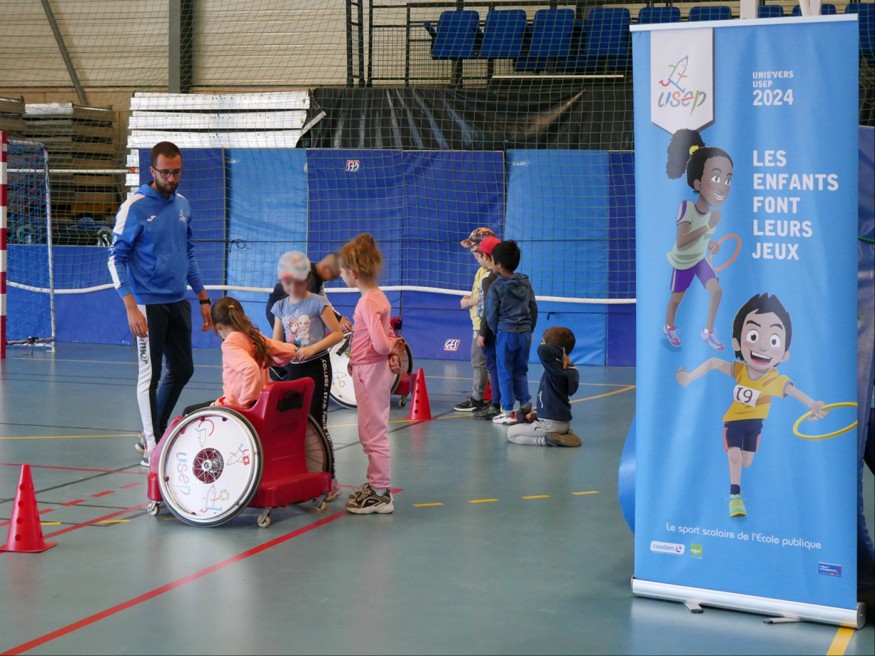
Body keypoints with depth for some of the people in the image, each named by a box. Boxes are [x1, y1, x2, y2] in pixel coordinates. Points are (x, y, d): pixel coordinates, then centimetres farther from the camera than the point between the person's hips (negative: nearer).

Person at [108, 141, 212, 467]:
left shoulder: (182, 205, 8)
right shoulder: (134, 207, -11)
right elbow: (116, 258, -11)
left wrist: (203, 298, 14)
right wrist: (131, 308, -19)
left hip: (179, 302, 7)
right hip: (149, 305, -7)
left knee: (182, 369, 12)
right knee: (150, 375, 1)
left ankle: (154, 433, 27)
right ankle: (152, 446, 10)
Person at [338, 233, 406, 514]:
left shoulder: (368, 302, -21)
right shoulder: (378, 297, 8)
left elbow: (380, 343, -28)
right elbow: (386, 337, 17)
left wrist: (391, 348, -9)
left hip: (371, 371, -10)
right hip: (369, 370, 10)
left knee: (374, 434, 0)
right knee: (371, 433, 19)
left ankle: (380, 494, 8)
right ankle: (376, 486, 30)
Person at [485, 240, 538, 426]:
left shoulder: (496, 286, -10)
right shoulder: (526, 282, 6)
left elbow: (491, 314, -7)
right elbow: (534, 309, 9)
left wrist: (496, 331, 9)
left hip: (506, 333, -5)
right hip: (525, 333, 5)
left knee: (505, 373, 3)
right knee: (520, 372, 14)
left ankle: (508, 412, 4)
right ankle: (525, 408, 14)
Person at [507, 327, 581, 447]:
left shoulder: (555, 367, -22)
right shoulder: (569, 369, 5)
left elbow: (542, 349, -41)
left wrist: (562, 353, -25)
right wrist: (537, 413, 14)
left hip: (551, 423, -8)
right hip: (563, 422, 8)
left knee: (511, 433, 7)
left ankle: (548, 440, -7)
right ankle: (564, 433, 11)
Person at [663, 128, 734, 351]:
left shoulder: (712, 211, -8)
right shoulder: (686, 206, -31)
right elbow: (681, 241, -38)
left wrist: (711, 245, -7)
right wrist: (708, 225, -37)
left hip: (700, 259, 6)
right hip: (683, 261, -5)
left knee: (717, 290, -5)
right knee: (676, 298, 12)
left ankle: (708, 332, 11)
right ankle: (669, 327, 39)